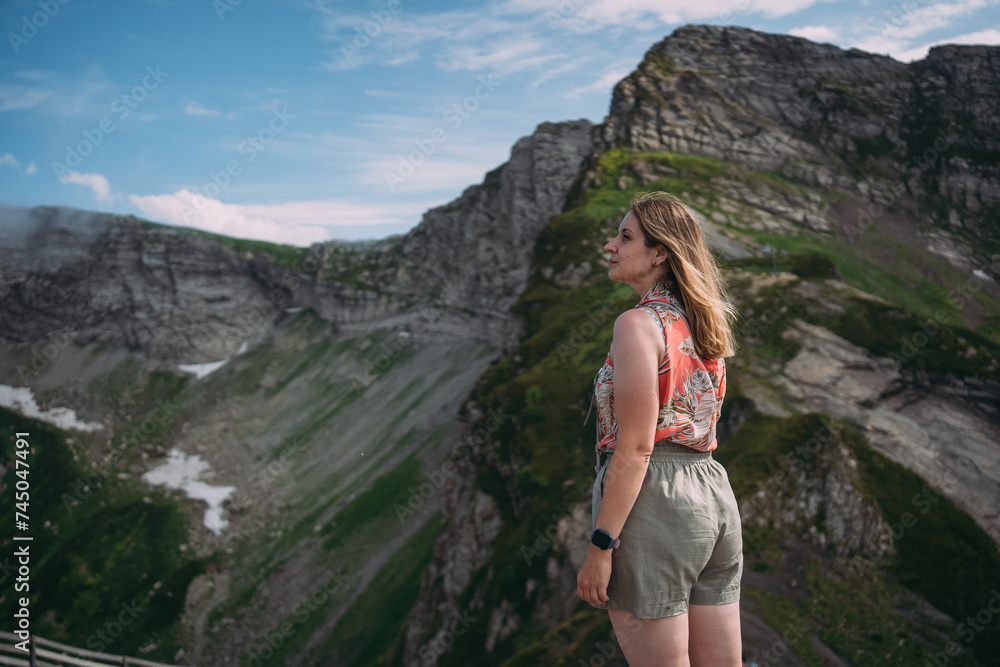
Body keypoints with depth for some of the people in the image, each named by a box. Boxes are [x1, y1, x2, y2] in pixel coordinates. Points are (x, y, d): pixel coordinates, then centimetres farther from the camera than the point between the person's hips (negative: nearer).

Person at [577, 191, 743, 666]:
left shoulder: (639, 324, -12)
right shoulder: (705, 324, 12)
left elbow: (635, 448, -17)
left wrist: (600, 547, -15)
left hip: (653, 500, -9)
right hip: (715, 497, 9)